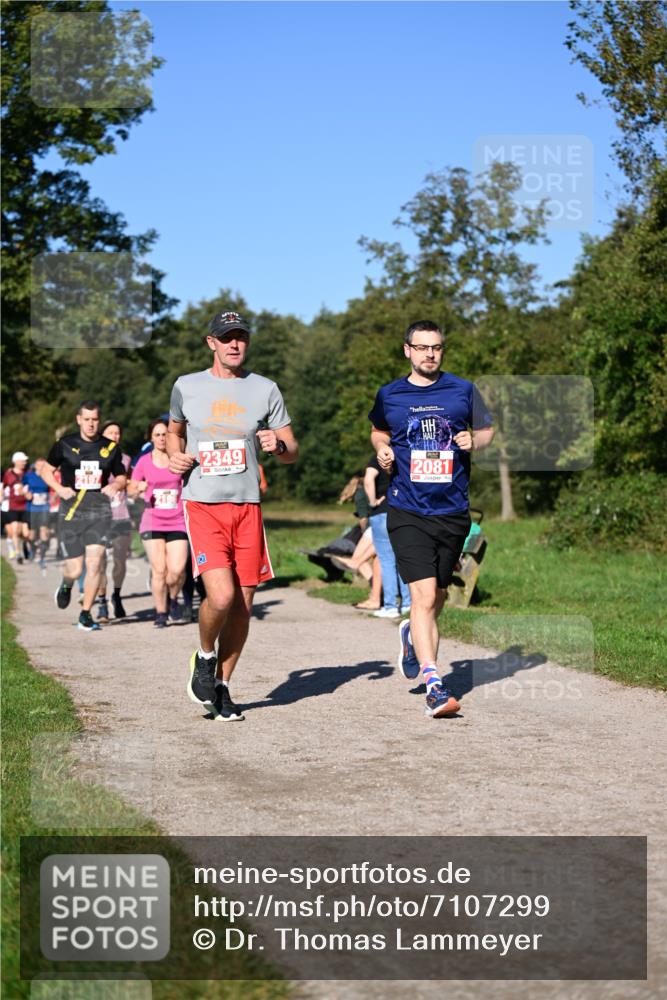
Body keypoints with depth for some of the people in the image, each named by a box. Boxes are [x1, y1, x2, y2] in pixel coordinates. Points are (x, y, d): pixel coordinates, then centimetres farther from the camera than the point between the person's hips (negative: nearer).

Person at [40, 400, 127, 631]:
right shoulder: (65, 444, 2)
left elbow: (121, 477, 17)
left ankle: (85, 615, 4)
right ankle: (66, 585, 36)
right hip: (71, 511, -1)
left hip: (99, 510, 1)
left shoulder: (110, 447, 6)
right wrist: (59, 488, -6)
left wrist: (115, 485, -6)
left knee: (94, 563, -10)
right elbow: (46, 470, 12)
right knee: (75, 570, -2)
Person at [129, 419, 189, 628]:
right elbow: (131, 490, 12)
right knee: (159, 570, -7)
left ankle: (172, 598, 20)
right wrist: (139, 488, -10)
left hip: (177, 522, 0)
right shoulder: (144, 461, 5)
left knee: (177, 570, -11)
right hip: (152, 522, 0)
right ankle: (160, 613, 8)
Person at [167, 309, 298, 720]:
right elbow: (175, 429, 25)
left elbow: (292, 452, 10)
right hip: (203, 505, -2)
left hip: (247, 506, 2)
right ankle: (205, 656, 12)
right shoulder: (187, 386, 6)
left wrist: (279, 445, -14)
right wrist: (176, 456, 4)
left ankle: (222, 686, 21)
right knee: (221, 596, -19)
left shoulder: (265, 389, 6)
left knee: (243, 605, 4)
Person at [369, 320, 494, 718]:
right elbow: (378, 431, 24)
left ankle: (413, 635, 48)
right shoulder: (389, 395, 6)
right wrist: (383, 449, 2)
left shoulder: (463, 391, 5)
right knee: (424, 595, -15)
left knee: (437, 597, 16)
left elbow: (488, 430, 16)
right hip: (407, 511, -2)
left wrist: (474, 441, -6)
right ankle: (434, 685, -15)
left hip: (453, 510, 2)